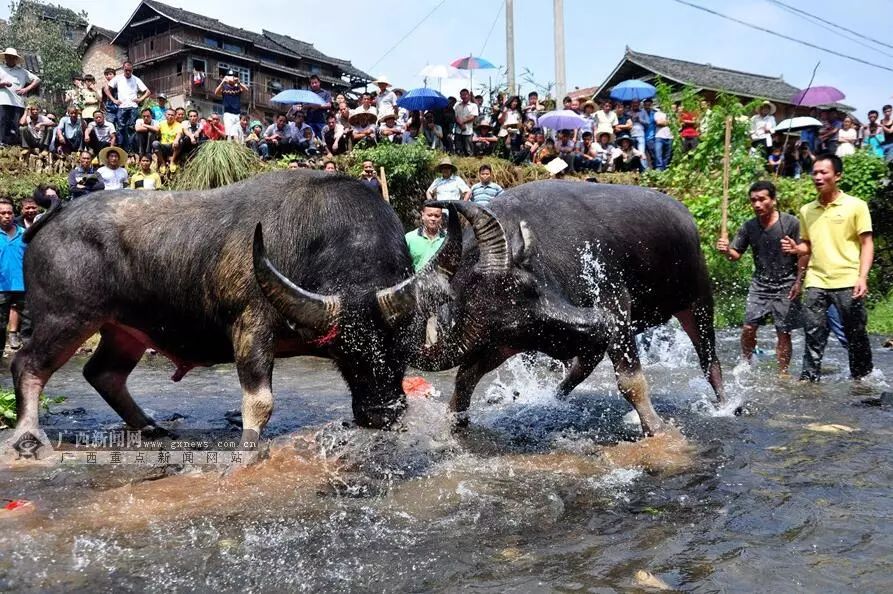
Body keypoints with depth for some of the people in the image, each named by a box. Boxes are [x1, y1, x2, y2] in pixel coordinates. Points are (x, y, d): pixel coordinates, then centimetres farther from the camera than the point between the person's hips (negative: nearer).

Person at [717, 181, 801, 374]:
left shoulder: (791, 223, -9)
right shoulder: (749, 227, 0)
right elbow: (736, 255, 2)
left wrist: (798, 282, -11)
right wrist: (726, 250, -21)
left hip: (785, 286, -3)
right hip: (759, 284, 3)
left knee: (783, 333, 1)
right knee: (748, 328, -2)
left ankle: (783, 374, 11)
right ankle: (745, 366, 17)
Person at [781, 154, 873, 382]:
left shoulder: (855, 205, 0)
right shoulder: (807, 210, 12)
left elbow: (867, 243, -2)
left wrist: (862, 277, -12)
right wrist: (795, 248, -3)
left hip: (847, 282, -3)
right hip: (815, 281, 3)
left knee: (856, 334, 7)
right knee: (814, 333, 0)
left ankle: (862, 377, 23)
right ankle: (809, 377, 5)